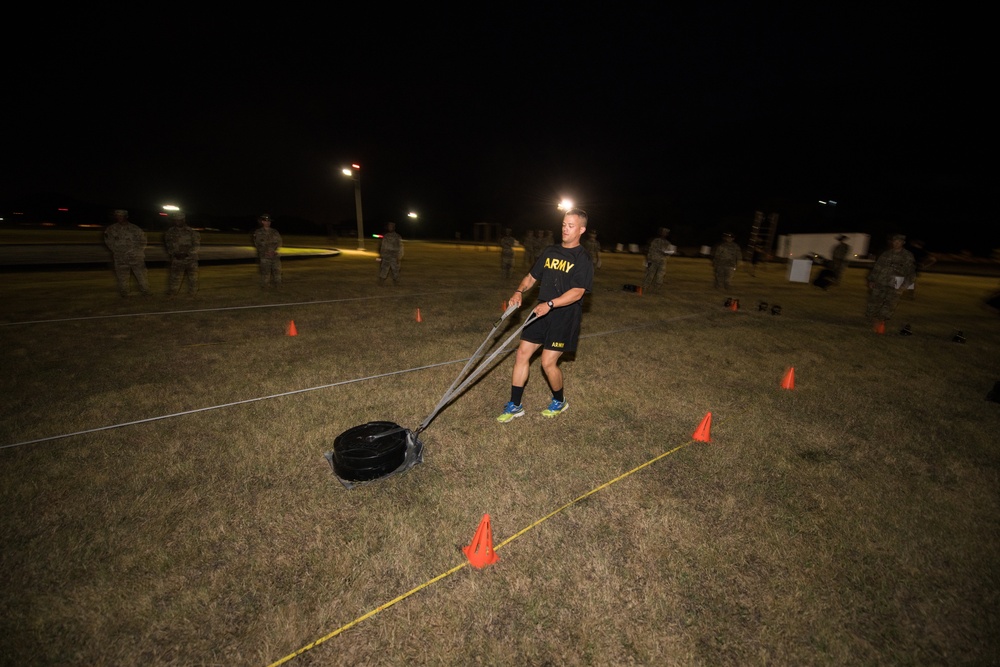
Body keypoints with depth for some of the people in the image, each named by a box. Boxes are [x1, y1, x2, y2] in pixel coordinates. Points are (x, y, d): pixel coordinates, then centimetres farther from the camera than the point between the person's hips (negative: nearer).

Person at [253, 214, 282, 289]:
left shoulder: (275, 232, 11)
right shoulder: (258, 232, 4)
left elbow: (279, 242, 6)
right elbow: (257, 244, 1)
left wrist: (274, 250, -9)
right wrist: (266, 252, -10)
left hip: (275, 255, 2)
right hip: (264, 256, -2)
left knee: (277, 270, 0)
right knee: (265, 271, -2)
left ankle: (277, 285, 9)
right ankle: (265, 286, 7)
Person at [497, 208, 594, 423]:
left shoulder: (583, 260, -8)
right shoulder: (550, 252, 11)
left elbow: (577, 292, -19)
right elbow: (532, 276, 15)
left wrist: (550, 304, -30)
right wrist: (519, 291, -5)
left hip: (564, 318, -6)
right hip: (541, 313, 6)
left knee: (548, 362, -5)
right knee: (522, 354, 2)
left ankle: (560, 401, 25)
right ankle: (515, 406, 14)